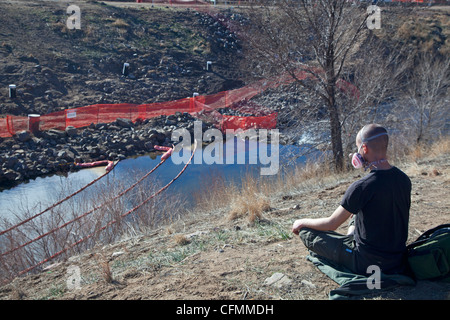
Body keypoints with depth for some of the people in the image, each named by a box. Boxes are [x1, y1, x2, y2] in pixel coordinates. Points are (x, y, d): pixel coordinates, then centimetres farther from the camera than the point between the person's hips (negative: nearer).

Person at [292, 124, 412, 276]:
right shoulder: (404, 179, -4)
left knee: (306, 231, -1)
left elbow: (331, 224, -16)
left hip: (368, 264, -7)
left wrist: (302, 222, 3)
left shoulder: (362, 186, -26)